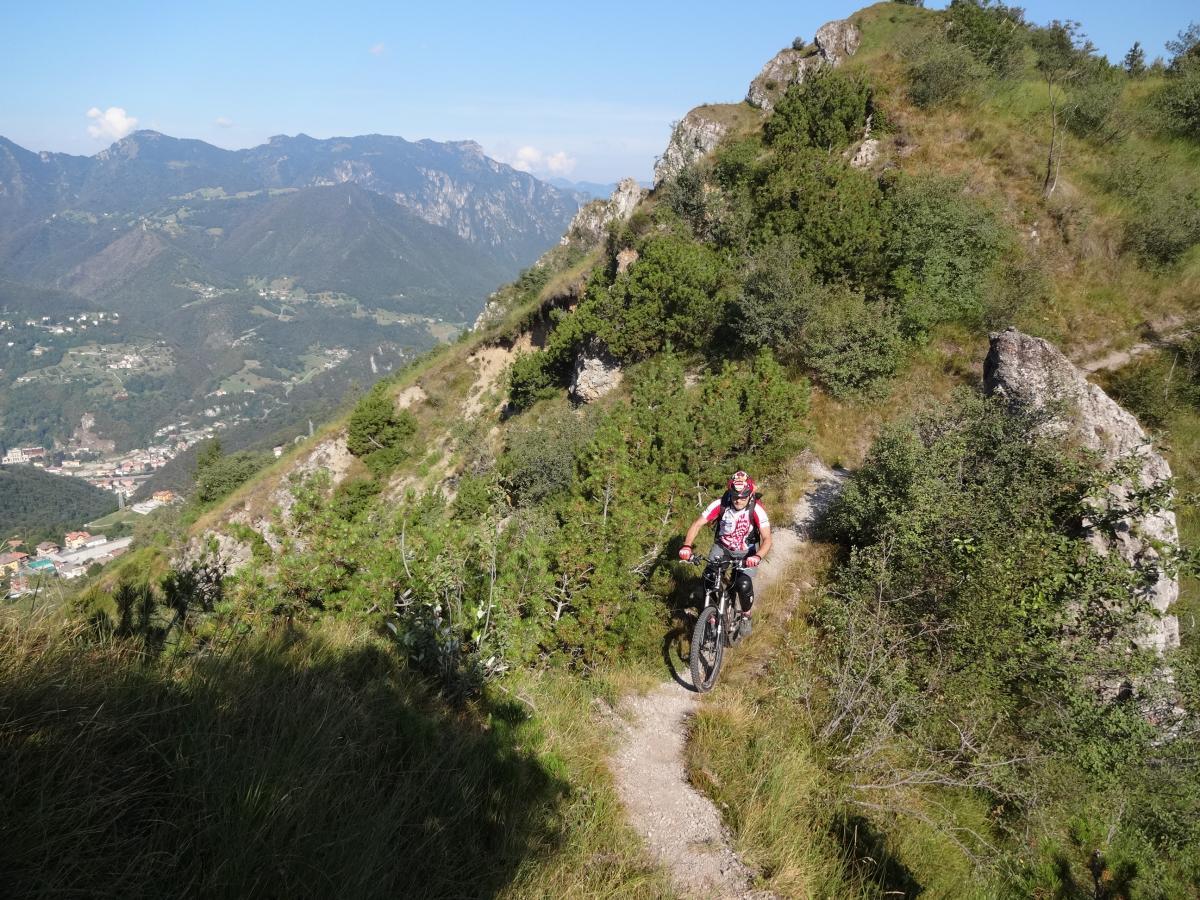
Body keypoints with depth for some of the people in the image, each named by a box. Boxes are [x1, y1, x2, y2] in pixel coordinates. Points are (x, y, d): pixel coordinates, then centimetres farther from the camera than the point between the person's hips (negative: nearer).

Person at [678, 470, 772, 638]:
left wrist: (757, 556, -50)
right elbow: (697, 524, -22)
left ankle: (746, 616, 8)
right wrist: (686, 546, -38)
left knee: (744, 584, -23)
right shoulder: (720, 504, -23)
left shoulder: (756, 509, -27)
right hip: (723, 547, 2)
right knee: (709, 577, -22)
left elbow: (767, 539, -29)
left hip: (747, 552, -2)